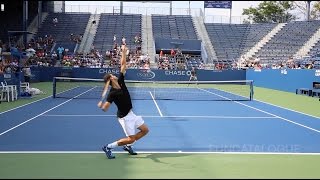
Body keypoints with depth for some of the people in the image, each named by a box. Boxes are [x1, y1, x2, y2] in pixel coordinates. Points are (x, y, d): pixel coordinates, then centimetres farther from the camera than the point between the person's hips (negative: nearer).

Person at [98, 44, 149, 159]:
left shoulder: (120, 81, -4)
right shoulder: (112, 93, -23)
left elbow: (123, 65, -1)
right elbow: (105, 109, -31)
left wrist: (124, 52, -5)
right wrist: (102, 104, -53)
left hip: (131, 113, 8)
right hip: (124, 117, -8)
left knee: (145, 130, 13)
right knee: (131, 138, -5)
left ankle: (127, 146, 24)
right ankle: (108, 147, 6)